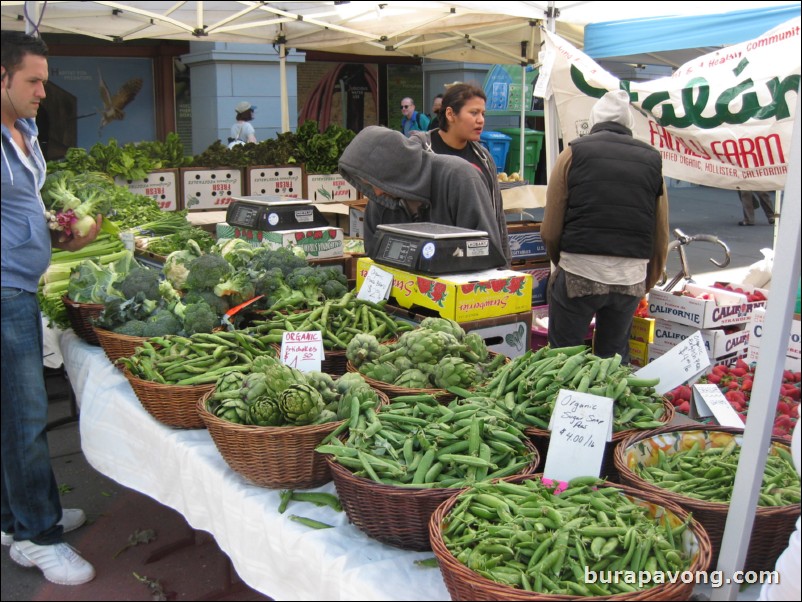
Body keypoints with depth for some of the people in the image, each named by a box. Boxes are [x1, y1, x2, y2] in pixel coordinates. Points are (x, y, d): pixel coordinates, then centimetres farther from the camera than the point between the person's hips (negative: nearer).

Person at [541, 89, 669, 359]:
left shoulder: (574, 153, 3)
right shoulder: (652, 160, 11)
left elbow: (550, 231, 0)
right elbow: (661, 238, 11)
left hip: (579, 274, -3)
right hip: (632, 278, 3)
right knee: (615, 360, 16)